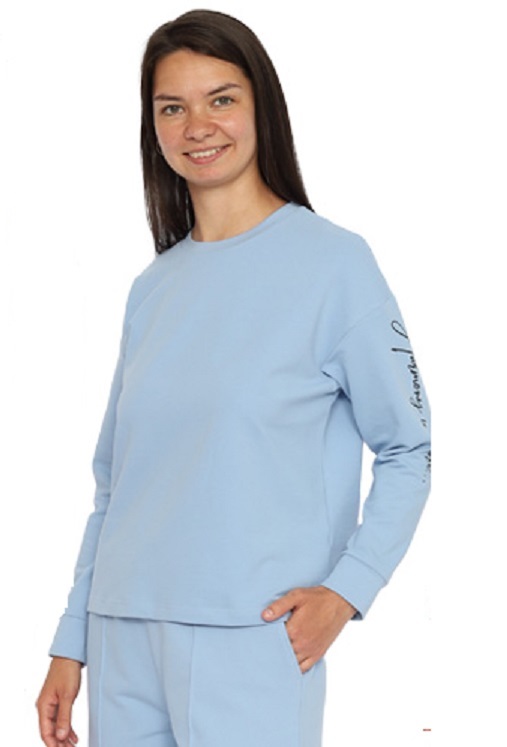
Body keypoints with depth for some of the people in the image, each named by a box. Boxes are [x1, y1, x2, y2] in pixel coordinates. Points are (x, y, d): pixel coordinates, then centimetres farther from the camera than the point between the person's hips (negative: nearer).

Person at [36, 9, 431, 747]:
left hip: (254, 641, -5)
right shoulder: (152, 290, 12)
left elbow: (408, 452, -2)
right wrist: (70, 644, 13)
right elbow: (113, 482, 15)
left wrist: (345, 590, -14)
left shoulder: (335, 262, -3)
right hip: (125, 638, 5)